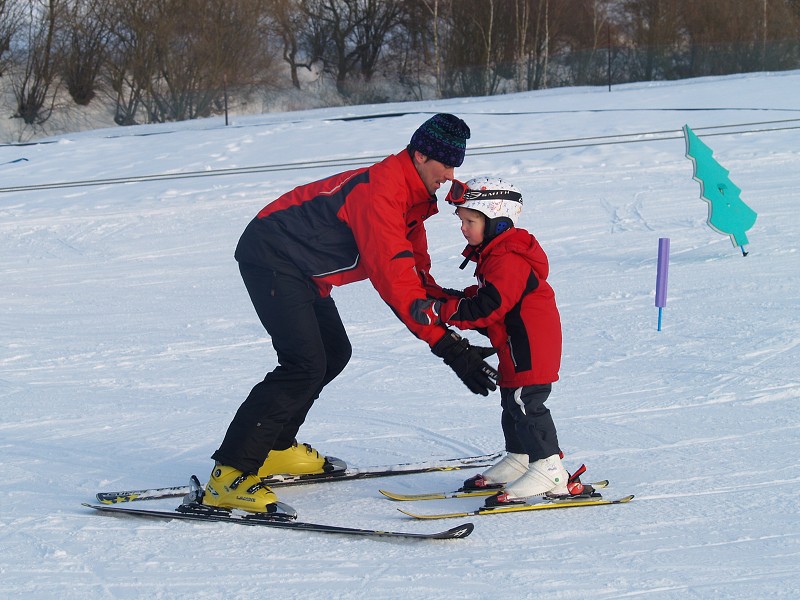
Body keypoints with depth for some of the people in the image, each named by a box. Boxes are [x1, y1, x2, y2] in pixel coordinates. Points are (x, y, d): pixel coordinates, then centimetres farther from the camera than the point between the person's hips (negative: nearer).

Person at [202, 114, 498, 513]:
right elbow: (395, 278, -32)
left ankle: (275, 448, 26)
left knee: (334, 353, 17)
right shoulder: (380, 192, -26)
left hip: (299, 268, 11)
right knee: (306, 364, -20)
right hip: (270, 256, -11)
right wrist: (448, 347, -33)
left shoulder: (410, 196, 7)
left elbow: (417, 273, 10)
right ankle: (231, 474, -21)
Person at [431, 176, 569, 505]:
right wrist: (453, 298, 4)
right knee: (512, 402, 19)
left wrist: (445, 311, -24)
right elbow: (484, 295, 18)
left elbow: (488, 308, -28)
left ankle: (548, 467, -9)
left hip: (531, 347, -11)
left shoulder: (508, 261, -23)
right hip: (516, 346, 11)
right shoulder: (495, 254, 12)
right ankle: (519, 459, 31)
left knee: (526, 404, -10)